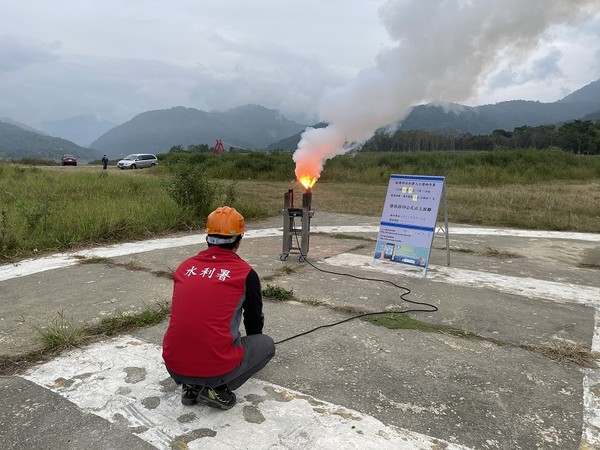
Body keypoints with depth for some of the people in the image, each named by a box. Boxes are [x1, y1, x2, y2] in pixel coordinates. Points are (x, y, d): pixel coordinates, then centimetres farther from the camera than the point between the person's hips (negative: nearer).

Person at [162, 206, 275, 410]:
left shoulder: (185, 267, 7)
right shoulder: (246, 273, -5)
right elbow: (255, 321, 11)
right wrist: (247, 345, 35)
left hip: (174, 366, 5)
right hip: (217, 368, -5)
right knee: (267, 344, 20)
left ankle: (191, 386, 14)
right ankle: (217, 388, 2)